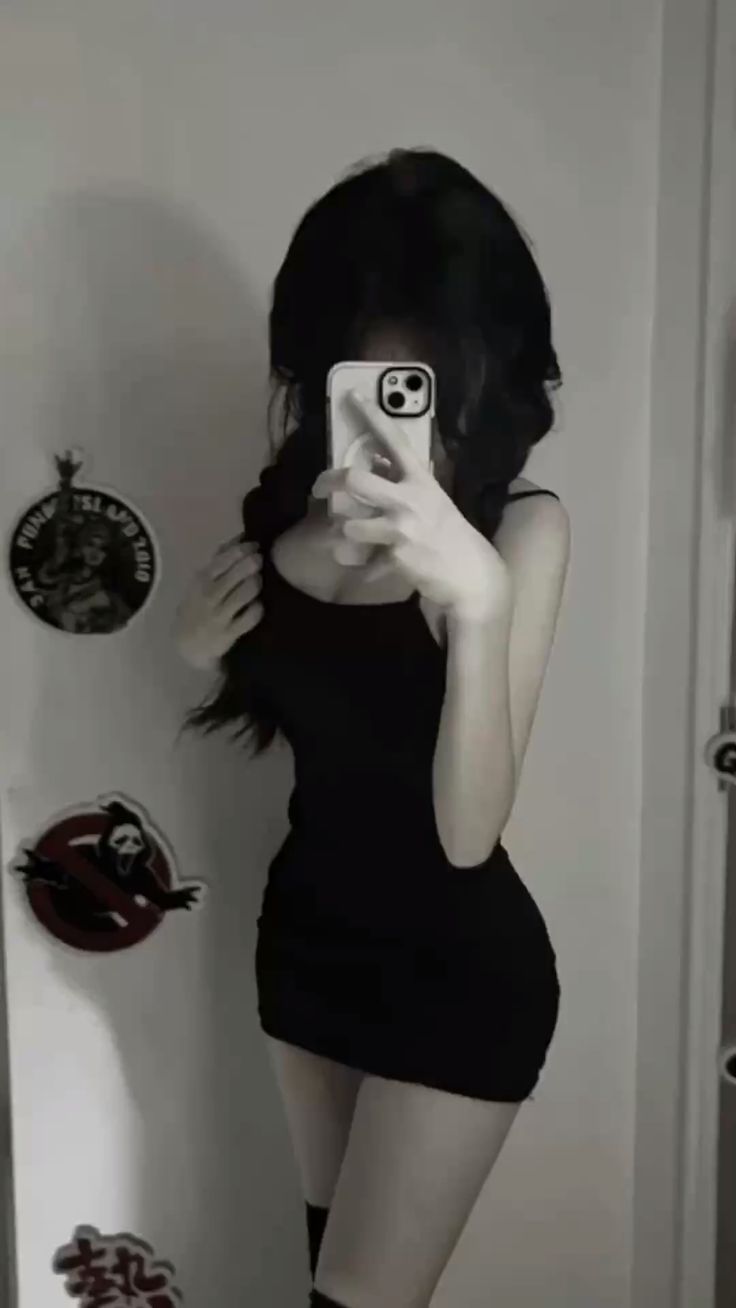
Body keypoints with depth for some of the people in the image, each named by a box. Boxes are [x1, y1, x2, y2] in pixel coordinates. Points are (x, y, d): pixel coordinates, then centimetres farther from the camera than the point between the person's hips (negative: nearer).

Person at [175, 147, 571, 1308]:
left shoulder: (521, 524, -19)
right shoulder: (296, 494, -3)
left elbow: (468, 832, -27)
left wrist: (478, 596, -41)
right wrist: (205, 645, -9)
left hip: (461, 970, -5)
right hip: (308, 933, 6)